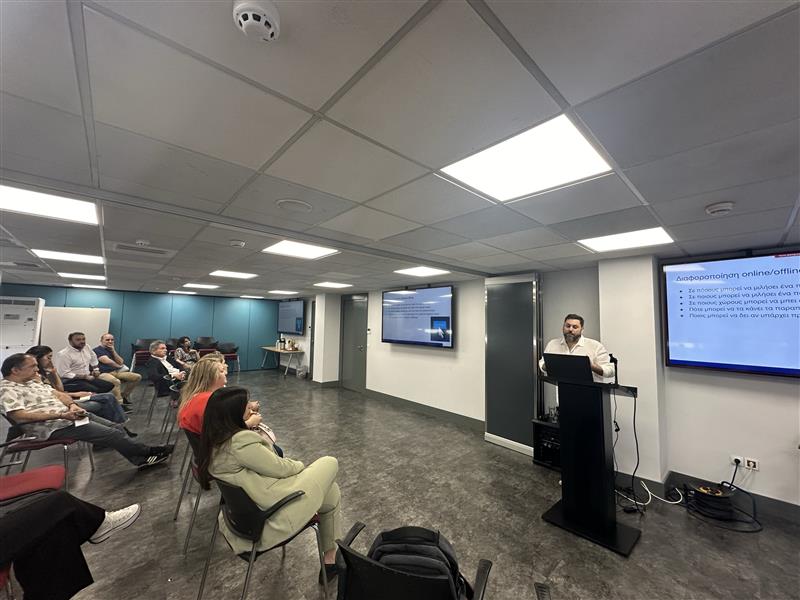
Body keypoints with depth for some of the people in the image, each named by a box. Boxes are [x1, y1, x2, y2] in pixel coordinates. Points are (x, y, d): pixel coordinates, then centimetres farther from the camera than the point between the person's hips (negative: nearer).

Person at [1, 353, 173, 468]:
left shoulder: (32, 382, 15)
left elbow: (57, 393, 17)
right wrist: (61, 415, -24)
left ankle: (141, 459, 6)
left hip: (68, 417, 9)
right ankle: (147, 452, 3)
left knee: (117, 428, 1)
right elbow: (19, 416, -22)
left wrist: (72, 405, -3)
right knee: (111, 434, -12)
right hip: (55, 427, -9)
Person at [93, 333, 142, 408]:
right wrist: (119, 366, 5)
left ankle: (124, 395, 10)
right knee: (116, 381, -39)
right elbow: (107, 361, -14)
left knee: (137, 377, -3)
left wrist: (113, 351, 3)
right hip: (102, 373, -8)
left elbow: (120, 362, 10)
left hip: (115, 372, 8)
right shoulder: (97, 350, -1)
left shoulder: (111, 350, 22)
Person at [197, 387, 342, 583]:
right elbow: (279, 469, -17)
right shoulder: (239, 441, -27)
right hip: (273, 515, -9)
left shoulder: (214, 440, 3)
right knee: (330, 463, 9)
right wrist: (301, 465, 3)